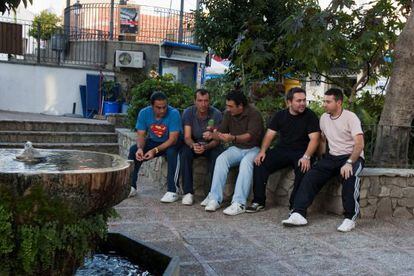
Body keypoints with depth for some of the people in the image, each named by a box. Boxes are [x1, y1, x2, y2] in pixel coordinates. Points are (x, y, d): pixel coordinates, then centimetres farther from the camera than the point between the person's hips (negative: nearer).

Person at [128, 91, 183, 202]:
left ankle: (172, 191, -32)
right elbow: (141, 135, -12)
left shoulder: (174, 114, -25)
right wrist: (140, 148, -35)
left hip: (171, 143, -4)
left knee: (172, 152, -37)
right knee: (133, 150, -18)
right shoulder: (144, 113, -12)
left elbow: (173, 139, -29)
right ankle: (131, 187, -7)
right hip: (153, 142, 4)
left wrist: (155, 150, -40)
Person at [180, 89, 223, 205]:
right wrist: (193, 145, -40)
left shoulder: (216, 114, -16)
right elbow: (187, 137, -16)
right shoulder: (188, 112, -12)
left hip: (211, 145, -1)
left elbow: (216, 139, -18)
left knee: (217, 154, -33)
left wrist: (206, 147, -40)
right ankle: (188, 192, -24)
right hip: (193, 143, 1)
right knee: (185, 153, -30)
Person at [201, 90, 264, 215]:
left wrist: (233, 138, -43)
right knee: (221, 159, -23)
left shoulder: (253, 113, -15)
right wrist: (212, 135, -17)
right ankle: (214, 198, -25)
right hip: (237, 148, 5)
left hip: (254, 148, -5)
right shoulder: (229, 114, 5)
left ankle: (239, 203, -39)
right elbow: (221, 132, 6)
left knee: (246, 163, -36)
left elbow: (251, 136, -27)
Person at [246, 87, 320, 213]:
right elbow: (269, 134, 6)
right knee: (260, 163, -18)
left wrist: (306, 157, -27)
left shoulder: (310, 116, -3)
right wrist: (262, 151, -12)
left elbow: (314, 139, -12)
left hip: (301, 152, -3)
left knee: (304, 169, -35)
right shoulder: (280, 115, 9)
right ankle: (258, 201, -8)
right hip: (281, 150, 3)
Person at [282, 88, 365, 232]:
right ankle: (299, 214, -24)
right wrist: (322, 160, 13)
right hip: (332, 157, 6)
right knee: (310, 176, -18)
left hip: (352, 157, -5)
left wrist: (349, 163, -32)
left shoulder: (350, 117, -11)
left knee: (349, 176, -37)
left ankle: (350, 218, -28)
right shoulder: (324, 118, 9)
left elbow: (359, 144, -20)